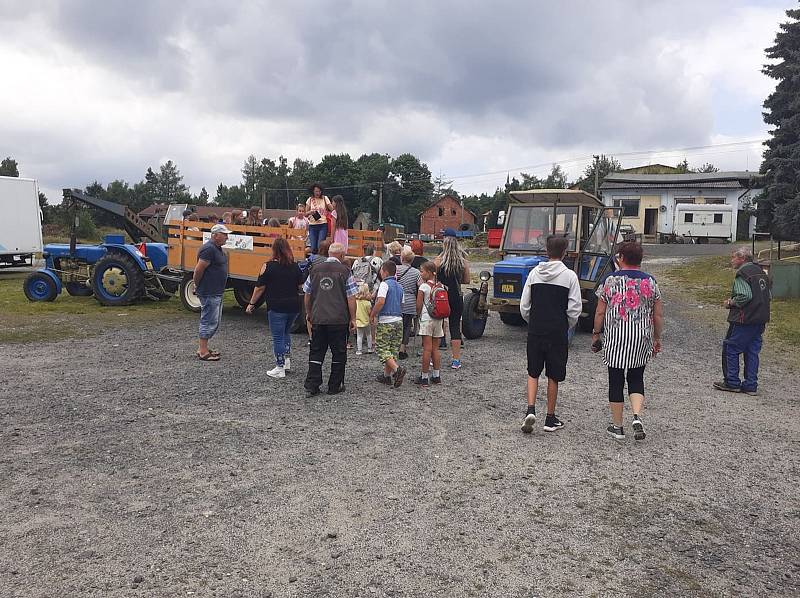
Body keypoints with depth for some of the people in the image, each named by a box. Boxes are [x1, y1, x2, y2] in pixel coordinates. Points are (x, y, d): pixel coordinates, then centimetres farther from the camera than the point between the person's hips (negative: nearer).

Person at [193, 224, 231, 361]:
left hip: (216, 292, 10)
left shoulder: (217, 249, 14)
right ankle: (203, 352, 4)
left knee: (214, 322, 16)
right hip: (209, 293, -10)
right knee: (209, 321, -4)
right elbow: (198, 270, -21)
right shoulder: (208, 249, -19)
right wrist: (198, 286, -8)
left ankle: (203, 348, 26)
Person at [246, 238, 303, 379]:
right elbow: (301, 286, 12)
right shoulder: (295, 266, 5)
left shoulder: (268, 266, -8)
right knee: (286, 332, 25)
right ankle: (287, 360, 22)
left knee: (278, 337, 4)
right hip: (294, 307, 5)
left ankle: (280, 368, 6)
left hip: (277, 308, -5)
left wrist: (251, 304, 4)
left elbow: (259, 288, -6)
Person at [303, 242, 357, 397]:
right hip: (339, 320, -3)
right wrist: (353, 319, 0)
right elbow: (351, 298, -8)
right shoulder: (345, 271, -6)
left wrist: (308, 312, 26)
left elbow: (307, 294, 13)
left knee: (316, 352, 10)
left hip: (318, 318, 3)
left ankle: (311, 386, 6)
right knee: (339, 353, 9)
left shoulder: (315, 269, 5)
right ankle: (335, 386, 15)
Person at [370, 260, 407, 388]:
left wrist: (372, 315, -11)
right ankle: (387, 375, 18)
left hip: (385, 321, -7)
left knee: (382, 349, -3)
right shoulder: (399, 287, 14)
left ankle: (397, 369, -21)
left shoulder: (384, 284, -10)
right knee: (393, 349, 12)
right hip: (398, 320, 8)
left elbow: (381, 302, -22)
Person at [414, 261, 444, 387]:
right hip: (438, 319, 6)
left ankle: (424, 378, 1)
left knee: (427, 349, -4)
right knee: (435, 348, 12)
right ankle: (437, 376, 16)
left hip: (427, 319, -6)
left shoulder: (423, 287, -12)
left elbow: (419, 305, -12)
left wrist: (418, 315, 8)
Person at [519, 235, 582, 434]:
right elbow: (575, 309, -8)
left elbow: (524, 306, 3)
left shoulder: (534, 273, 1)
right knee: (553, 376, 9)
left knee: (533, 372, 15)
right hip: (558, 333, -2)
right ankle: (550, 419, 17)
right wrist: (567, 327, 9)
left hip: (535, 332, 2)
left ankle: (530, 410, -3)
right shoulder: (570, 276, -7)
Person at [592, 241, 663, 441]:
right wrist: (657, 338, 15)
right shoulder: (650, 282, 3)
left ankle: (617, 427, 13)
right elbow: (658, 315, 6)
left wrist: (596, 334, 8)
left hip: (615, 340, -2)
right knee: (636, 379, 17)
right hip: (641, 339, 3)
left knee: (616, 381, 6)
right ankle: (637, 416, -3)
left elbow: (600, 312, -3)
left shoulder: (610, 280, -5)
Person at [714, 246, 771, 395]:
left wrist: (730, 303, -10)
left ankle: (732, 382, 7)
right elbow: (769, 296, 17)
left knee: (730, 349, 2)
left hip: (744, 320, -9)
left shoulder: (742, 274, -13)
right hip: (761, 320, 9)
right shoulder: (761, 272, 15)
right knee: (752, 351, 11)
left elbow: (745, 296, -24)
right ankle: (751, 385, 13)